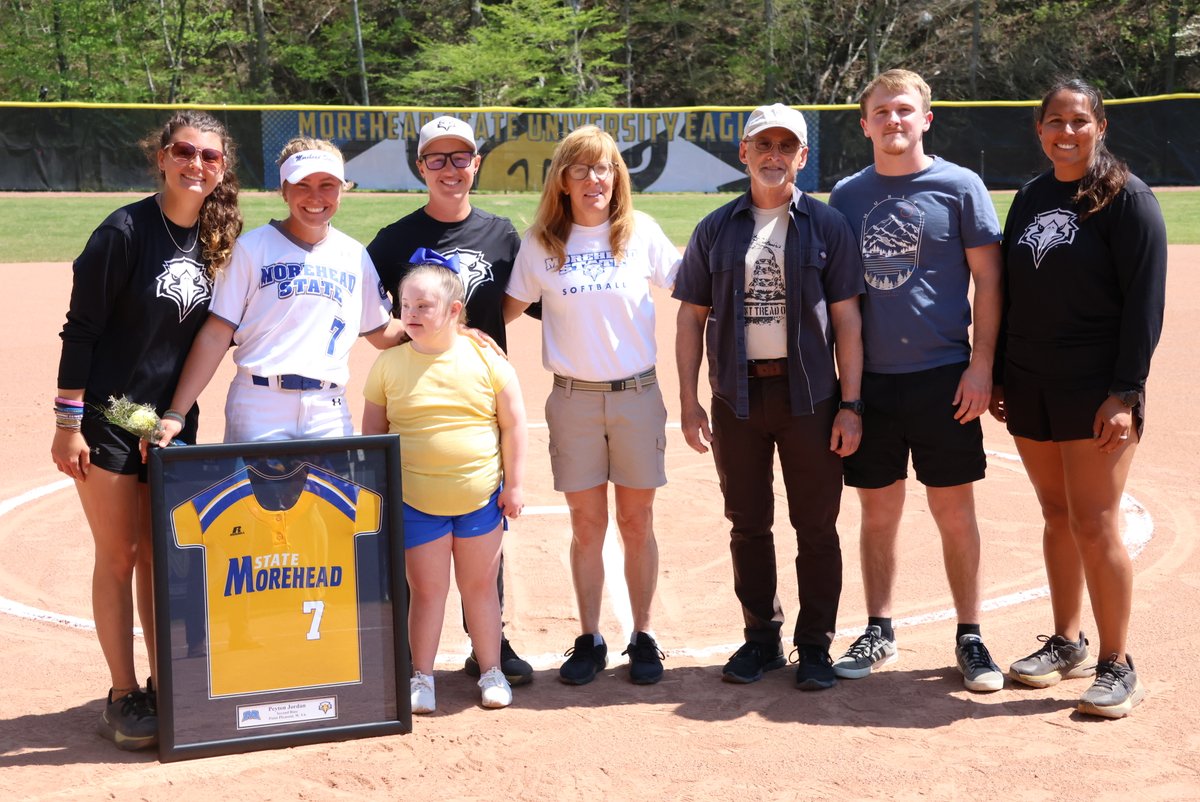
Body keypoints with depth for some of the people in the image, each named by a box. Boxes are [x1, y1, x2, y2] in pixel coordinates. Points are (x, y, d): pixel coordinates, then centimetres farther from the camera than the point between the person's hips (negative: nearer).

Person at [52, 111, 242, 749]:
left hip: (173, 421, 6)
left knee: (161, 557, 12)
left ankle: (162, 686, 23)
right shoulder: (126, 230, -13)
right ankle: (123, 697, 12)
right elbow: (81, 329, -13)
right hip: (109, 419, -5)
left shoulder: (211, 240, 4)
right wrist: (68, 419, -15)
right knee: (119, 557, 1)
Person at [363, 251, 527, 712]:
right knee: (426, 588, 7)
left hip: (480, 498, 0)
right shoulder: (390, 364, -3)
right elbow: (373, 432, 4)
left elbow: (513, 425, 1)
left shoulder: (485, 360, -4)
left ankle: (491, 671, 26)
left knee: (480, 584, 13)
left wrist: (514, 484, -1)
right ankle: (421, 677, 21)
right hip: (415, 501, 0)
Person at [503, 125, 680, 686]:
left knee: (636, 523, 6)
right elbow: (509, 310, 11)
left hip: (637, 395, 0)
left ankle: (642, 638, 18)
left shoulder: (642, 233, -1)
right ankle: (589, 641, 18)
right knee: (587, 526, 6)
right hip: (573, 400, 1)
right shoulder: (541, 241, 1)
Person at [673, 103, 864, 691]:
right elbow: (691, 316, 8)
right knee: (748, 524, 9)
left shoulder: (826, 226, 3)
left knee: (816, 526, 2)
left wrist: (849, 404, -5)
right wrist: (688, 401, 1)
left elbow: (845, 317, 0)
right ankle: (761, 638, 22)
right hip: (737, 395, 2)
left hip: (809, 394, -2)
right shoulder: (716, 230, 8)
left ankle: (815, 646, 14)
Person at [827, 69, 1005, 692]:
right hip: (868, 378, 3)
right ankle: (879, 633, 22)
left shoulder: (959, 186, -1)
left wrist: (982, 364, -9)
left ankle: (969, 638, 15)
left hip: (942, 376, -3)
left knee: (954, 511, 2)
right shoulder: (846, 195, 9)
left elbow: (988, 280, -2)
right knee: (878, 512, 10)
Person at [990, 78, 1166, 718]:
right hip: (1029, 388, 6)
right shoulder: (1029, 199, 12)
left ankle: (1116, 666, 4)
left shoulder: (1127, 197, -5)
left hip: (1096, 390, -5)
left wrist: (1126, 393, -16)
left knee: (1094, 525, -7)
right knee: (1056, 516, 12)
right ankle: (1066, 644, 24)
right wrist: (998, 376, 12)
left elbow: (1145, 301, -10)